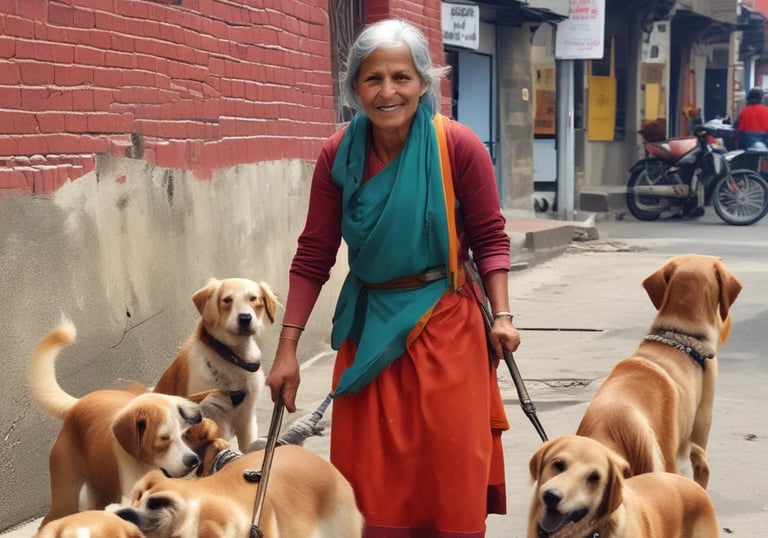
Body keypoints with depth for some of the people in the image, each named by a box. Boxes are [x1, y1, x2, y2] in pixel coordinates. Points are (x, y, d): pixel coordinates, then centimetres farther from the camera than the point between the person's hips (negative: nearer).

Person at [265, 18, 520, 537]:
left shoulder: (459, 146, -12)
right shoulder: (339, 155, -5)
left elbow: (490, 237, -2)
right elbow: (313, 256, 0)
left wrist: (502, 315, -11)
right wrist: (288, 347, -2)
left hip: (444, 324, -2)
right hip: (369, 325, 2)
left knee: (452, 469, 1)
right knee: (371, 475, 8)